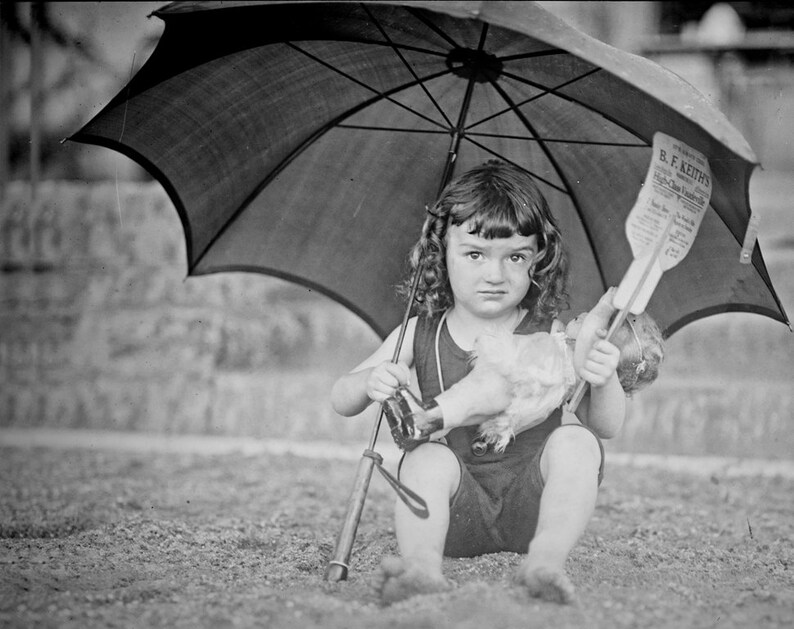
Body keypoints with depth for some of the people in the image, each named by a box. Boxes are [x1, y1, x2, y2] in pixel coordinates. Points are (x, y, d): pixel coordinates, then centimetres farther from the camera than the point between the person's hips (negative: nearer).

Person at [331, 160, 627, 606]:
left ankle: (546, 559, -42)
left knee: (574, 442, -25)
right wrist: (369, 383, -18)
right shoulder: (420, 336, 4)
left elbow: (607, 427, -3)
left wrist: (605, 382, -26)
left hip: (530, 506, 0)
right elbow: (341, 402, 7)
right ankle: (423, 564, -50)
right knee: (428, 457, -28)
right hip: (457, 516, 1)